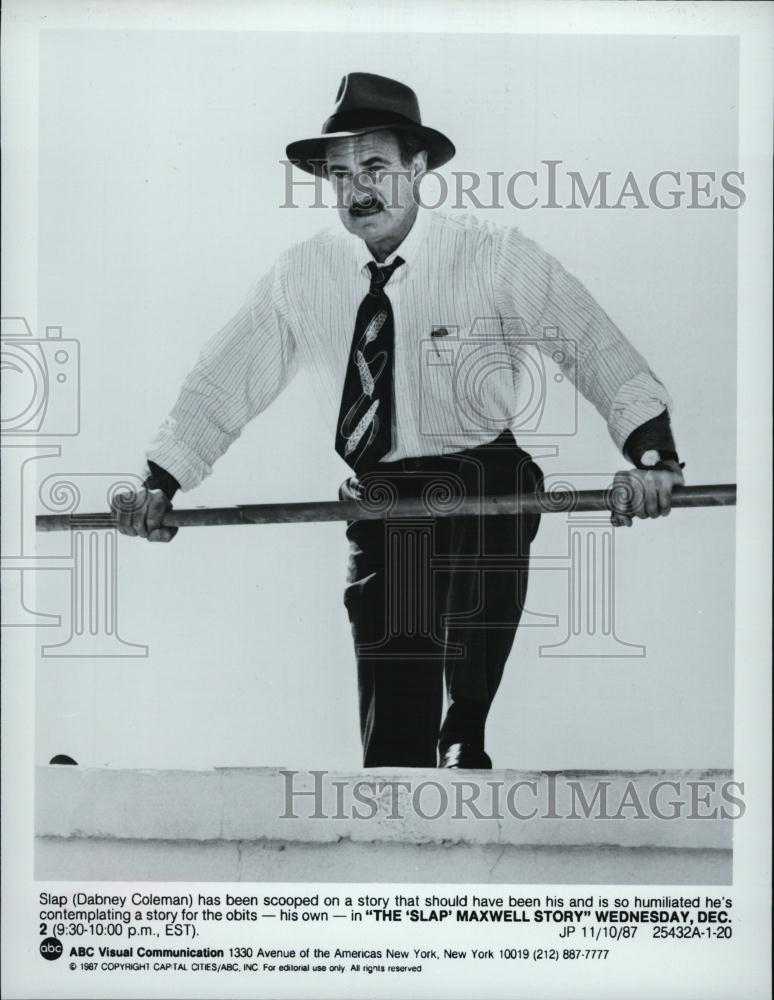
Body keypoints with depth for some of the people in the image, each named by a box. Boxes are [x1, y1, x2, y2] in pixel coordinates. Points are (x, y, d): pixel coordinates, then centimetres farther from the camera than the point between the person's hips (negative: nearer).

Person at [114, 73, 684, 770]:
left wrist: (651, 453, -27)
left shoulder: (494, 257, -7)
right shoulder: (301, 275, 0)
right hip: (377, 504, 2)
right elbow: (227, 378, 4)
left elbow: (596, 347, -12)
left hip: (484, 490, -2)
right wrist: (159, 484, -4)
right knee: (392, 725, -2)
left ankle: (465, 739, 1)